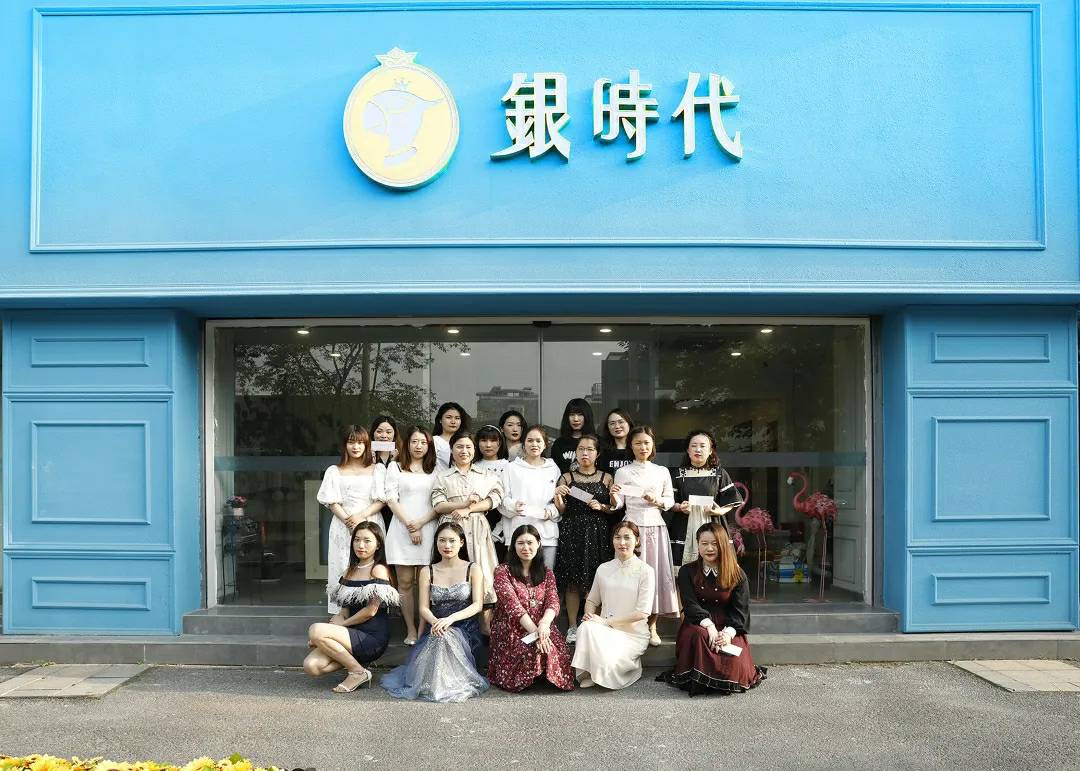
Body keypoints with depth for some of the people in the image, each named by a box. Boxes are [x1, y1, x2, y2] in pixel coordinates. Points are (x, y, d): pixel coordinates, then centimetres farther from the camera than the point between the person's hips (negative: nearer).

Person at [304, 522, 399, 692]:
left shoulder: (379, 570, -6)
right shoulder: (350, 571, 17)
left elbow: (371, 610, -12)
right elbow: (344, 611, 14)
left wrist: (340, 625, -4)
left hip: (372, 638, -7)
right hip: (353, 634, 7)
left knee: (315, 630, -24)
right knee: (311, 666, -16)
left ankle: (358, 672, -11)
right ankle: (354, 660, 6)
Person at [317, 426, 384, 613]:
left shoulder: (375, 470, 9)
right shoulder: (335, 471, 10)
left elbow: (381, 500, 1)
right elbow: (332, 503, 2)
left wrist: (361, 516, -14)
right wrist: (348, 521, -13)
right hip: (343, 527, 0)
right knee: (344, 571, -3)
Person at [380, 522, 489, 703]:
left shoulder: (472, 569, 7)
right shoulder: (427, 572, 13)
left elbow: (477, 605, -4)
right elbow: (424, 608, 4)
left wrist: (451, 619, -22)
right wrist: (435, 621, -21)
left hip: (465, 630, -2)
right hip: (436, 629, 2)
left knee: (445, 639, -36)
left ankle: (451, 683, -12)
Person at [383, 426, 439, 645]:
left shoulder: (435, 471, 14)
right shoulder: (395, 467, 11)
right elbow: (391, 499, 1)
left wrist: (420, 523, -7)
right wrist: (410, 526, -8)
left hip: (428, 529, 1)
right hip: (402, 529, -1)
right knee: (405, 582, -1)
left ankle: (423, 630, 3)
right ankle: (410, 630, 6)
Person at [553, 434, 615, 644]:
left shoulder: (606, 478, 8)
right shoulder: (567, 477, 7)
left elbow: (615, 509, 8)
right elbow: (560, 510, 4)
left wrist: (601, 506, -10)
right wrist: (558, 496, -15)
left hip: (597, 533, 0)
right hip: (572, 532, 0)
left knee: (595, 580, -2)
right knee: (572, 580, 0)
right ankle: (572, 626, 8)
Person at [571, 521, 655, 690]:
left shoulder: (645, 571, -6)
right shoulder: (603, 569, 7)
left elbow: (643, 612, -12)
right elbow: (592, 600, 17)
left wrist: (606, 621, -16)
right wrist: (589, 615, -8)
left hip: (633, 634, -3)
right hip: (606, 631, 3)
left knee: (606, 663, -31)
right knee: (586, 628, -32)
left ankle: (631, 665, 2)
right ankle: (587, 674, -11)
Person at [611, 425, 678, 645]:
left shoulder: (662, 472, 10)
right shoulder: (623, 472, 3)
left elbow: (670, 500, 11)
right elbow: (618, 504, 1)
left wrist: (658, 501, -8)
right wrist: (613, 496, -20)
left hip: (655, 527, 2)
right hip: (633, 526, -2)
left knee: (656, 572, 2)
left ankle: (652, 627, 12)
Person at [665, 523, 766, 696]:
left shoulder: (737, 575, 5)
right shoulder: (687, 572, 5)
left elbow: (741, 610, -2)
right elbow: (690, 605, -6)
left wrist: (728, 632, -21)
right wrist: (709, 626, -24)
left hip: (728, 628, 0)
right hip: (697, 625, 0)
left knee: (734, 662, -29)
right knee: (699, 636, -37)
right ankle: (698, 681, -19)